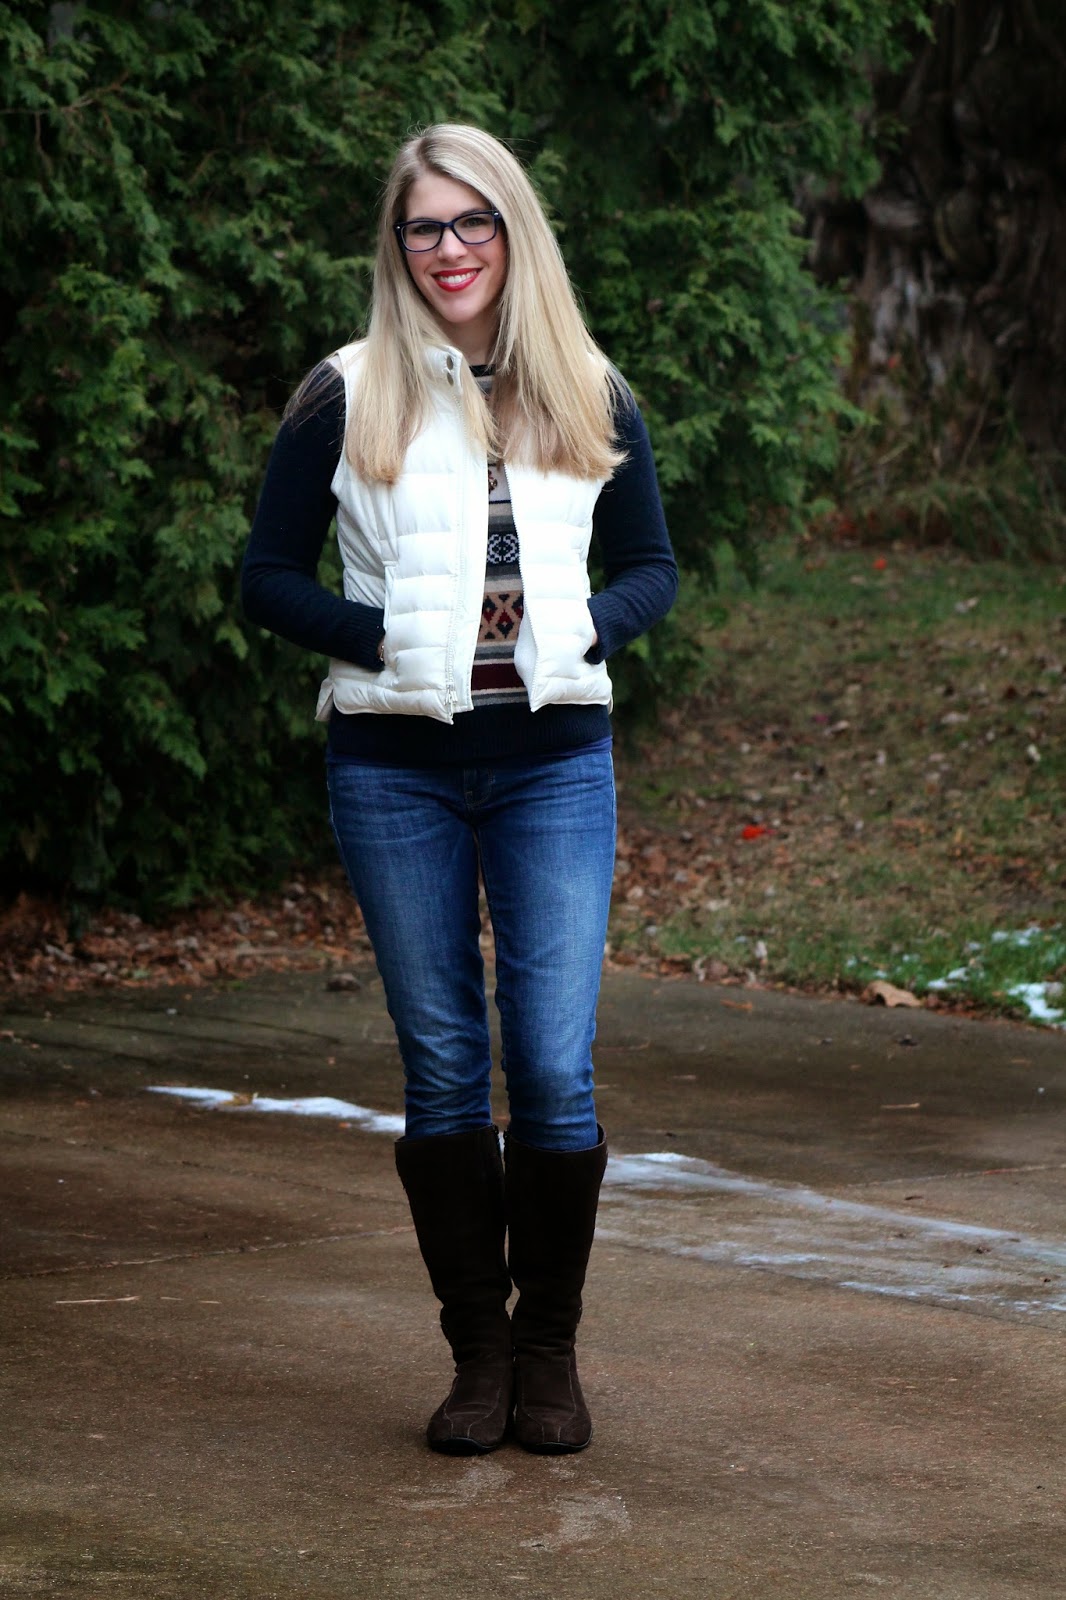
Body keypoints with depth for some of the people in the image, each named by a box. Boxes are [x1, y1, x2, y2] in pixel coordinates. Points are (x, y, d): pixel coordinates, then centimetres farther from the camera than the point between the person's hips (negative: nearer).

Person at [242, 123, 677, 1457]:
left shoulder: (590, 398, 8)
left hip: (555, 760, 1)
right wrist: (391, 640, -11)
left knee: (556, 1070, -5)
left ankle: (550, 1348, 11)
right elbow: (269, 578, 3)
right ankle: (477, 1349, 15)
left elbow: (652, 569, 15)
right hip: (395, 763, -1)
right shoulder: (346, 398, 2)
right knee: (442, 1068, 4)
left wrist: (580, 628, -6)